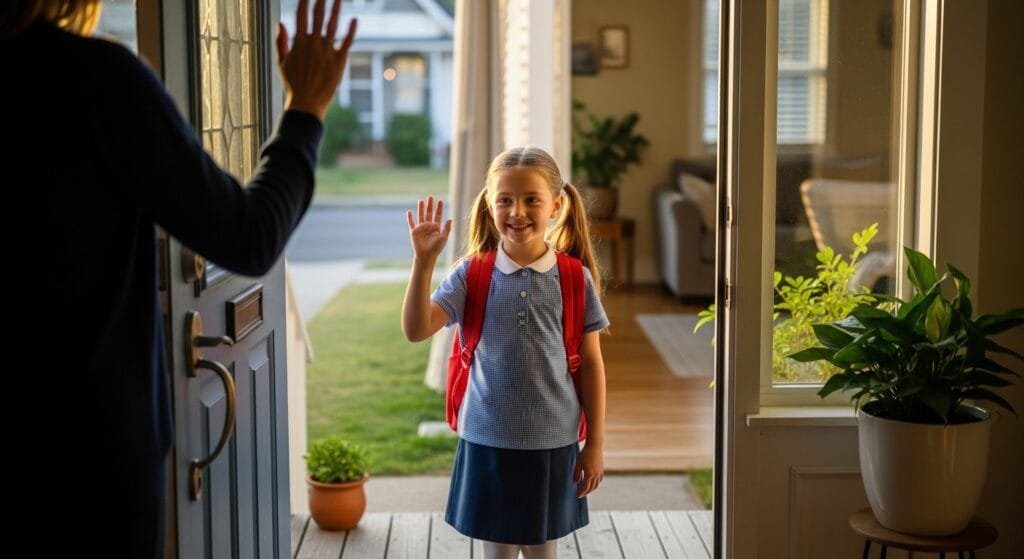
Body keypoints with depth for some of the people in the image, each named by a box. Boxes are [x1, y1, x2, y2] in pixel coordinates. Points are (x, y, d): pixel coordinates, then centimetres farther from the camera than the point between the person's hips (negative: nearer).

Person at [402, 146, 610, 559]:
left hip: (552, 441, 0)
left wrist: (595, 443, 1)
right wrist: (423, 262, -26)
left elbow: (590, 363, 0)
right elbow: (416, 330, -16)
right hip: (488, 439, 0)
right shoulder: (473, 273, -5)